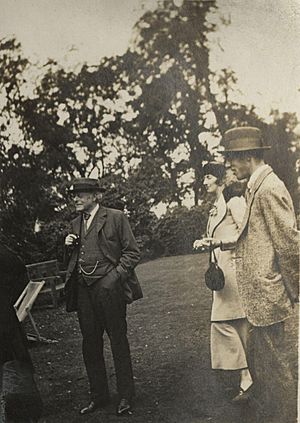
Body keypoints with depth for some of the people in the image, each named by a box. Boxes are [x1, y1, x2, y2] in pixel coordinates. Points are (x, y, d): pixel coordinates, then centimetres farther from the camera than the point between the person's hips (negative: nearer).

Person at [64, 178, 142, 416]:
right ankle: (99, 396, 22)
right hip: (83, 289, 6)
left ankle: (126, 397, 13)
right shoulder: (76, 224, 17)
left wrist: (115, 276, -14)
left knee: (118, 342, 2)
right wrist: (70, 247, 4)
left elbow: (132, 252, -4)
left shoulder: (116, 217, -1)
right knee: (90, 344, 10)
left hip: (108, 287, -6)